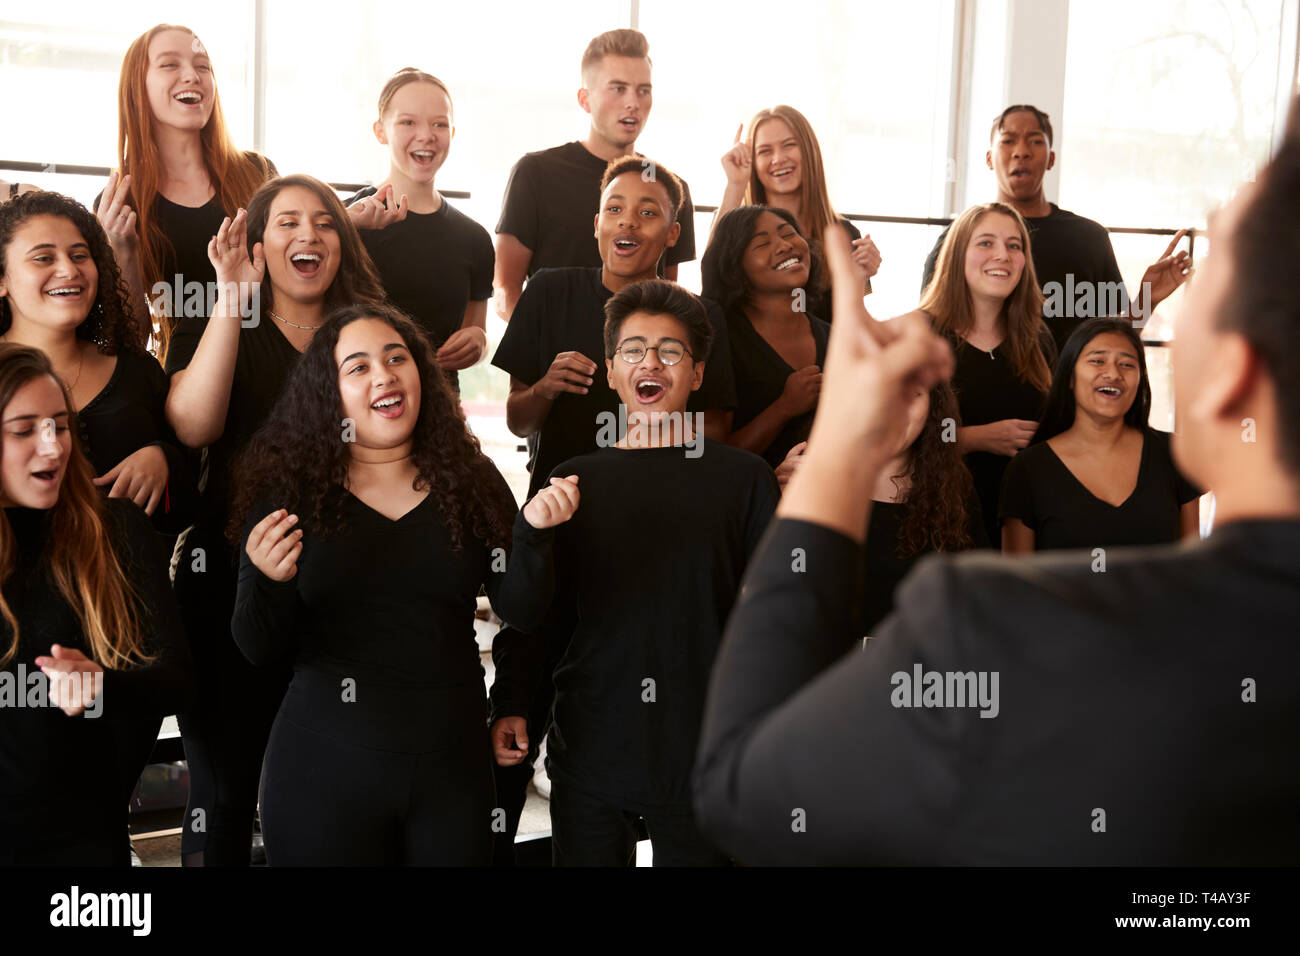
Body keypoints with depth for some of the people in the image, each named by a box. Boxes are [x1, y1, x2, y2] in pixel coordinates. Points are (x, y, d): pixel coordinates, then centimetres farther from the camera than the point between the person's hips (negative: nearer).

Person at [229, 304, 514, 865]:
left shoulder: (473, 483, 1)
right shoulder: (289, 490, -2)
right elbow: (259, 649, -5)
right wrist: (269, 581, -22)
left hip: (453, 770, 1)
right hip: (325, 772, -1)